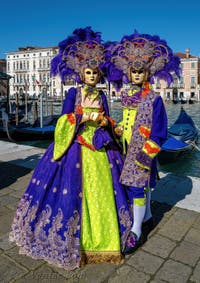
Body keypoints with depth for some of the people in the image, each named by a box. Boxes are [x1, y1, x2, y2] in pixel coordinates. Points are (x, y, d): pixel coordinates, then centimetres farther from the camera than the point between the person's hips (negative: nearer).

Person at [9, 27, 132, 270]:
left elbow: (108, 121, 12)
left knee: (102, 190, 4)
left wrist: (104, 121, -10)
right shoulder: (73, 93, 1)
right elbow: (64, 121, -6)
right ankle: (75, 240, 15)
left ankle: (101, 236, 20)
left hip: (100, 147, 4)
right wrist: (83, 117, -19)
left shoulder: (101, 95, 12)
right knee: (74, 190, -3)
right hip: (76, 146, -3)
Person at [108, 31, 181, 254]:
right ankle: (147, 218, 36)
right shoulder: (127, 95, 8)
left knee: (136, 186, -5)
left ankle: (136, 232, 9)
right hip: (128, 148, 7)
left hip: (142, 150, -6)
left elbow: (159, 129, -13)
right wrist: (119, 129, 1)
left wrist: (147, 151, -17)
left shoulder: (154, 98, -11)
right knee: (142, 184, 17)